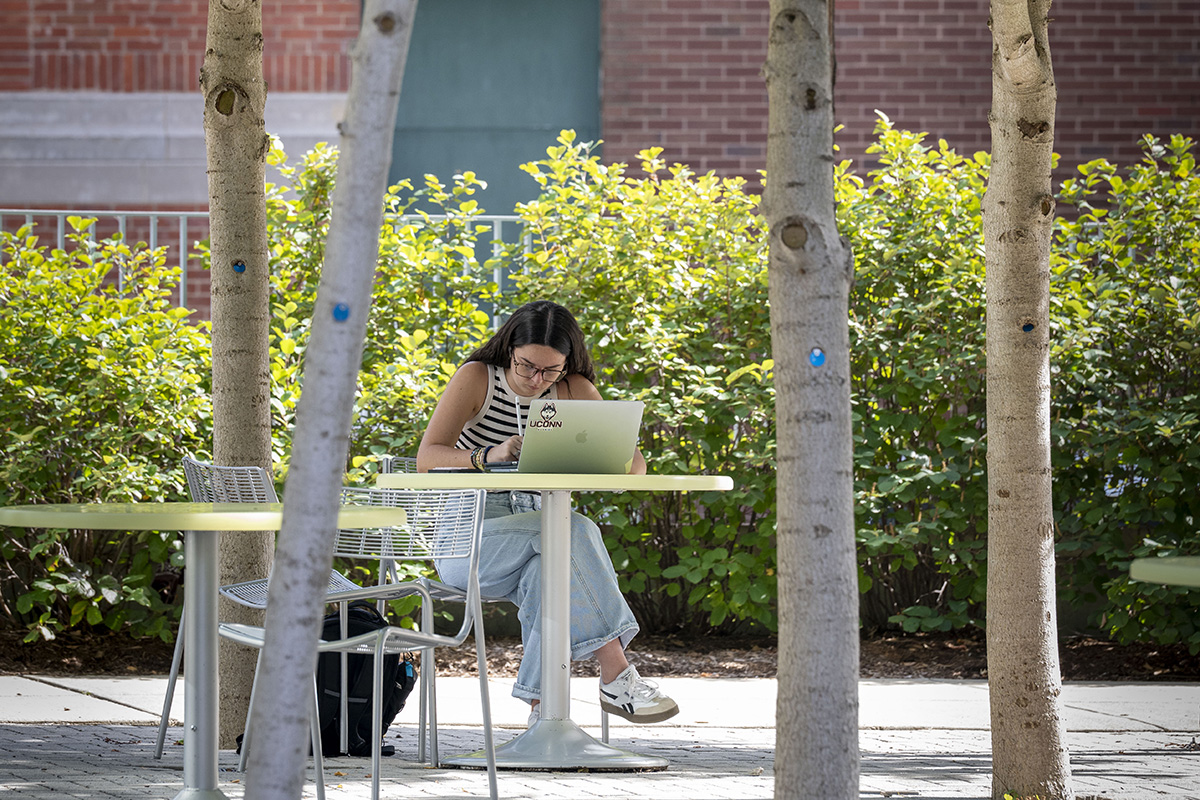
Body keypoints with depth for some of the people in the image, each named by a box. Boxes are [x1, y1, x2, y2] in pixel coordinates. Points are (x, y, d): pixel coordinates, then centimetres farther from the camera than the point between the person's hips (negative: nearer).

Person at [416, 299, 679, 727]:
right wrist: (487, 455, -36)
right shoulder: (477, 379, -6)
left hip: (530, 536, 3)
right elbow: (426, 457, -16)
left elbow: (634, 464, -1)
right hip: (466, 539, -3)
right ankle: (617, 676, -31)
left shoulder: (572, 391, 5)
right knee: (574, 534, -30)